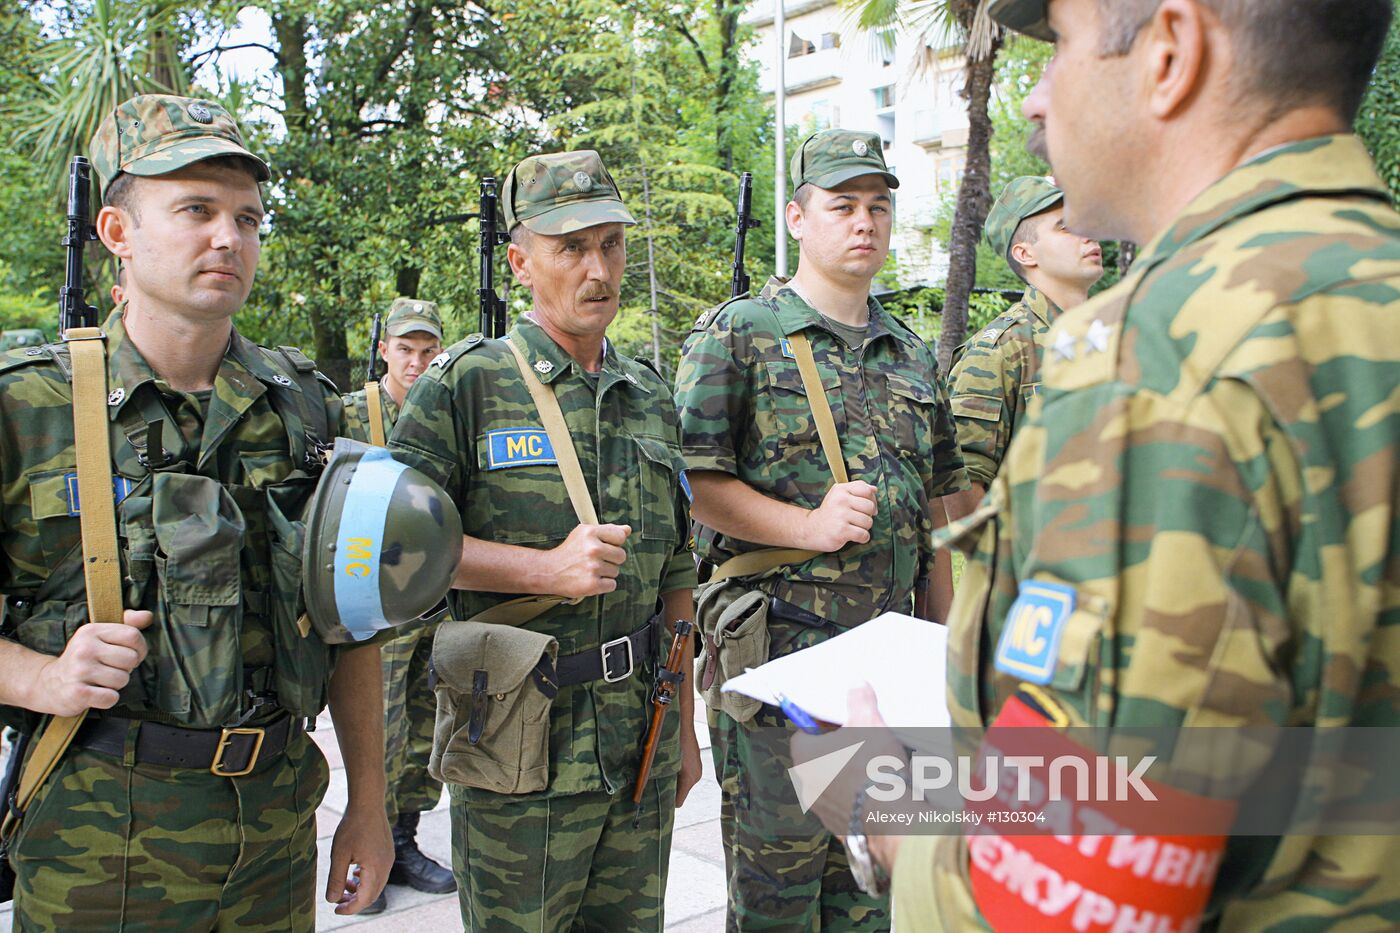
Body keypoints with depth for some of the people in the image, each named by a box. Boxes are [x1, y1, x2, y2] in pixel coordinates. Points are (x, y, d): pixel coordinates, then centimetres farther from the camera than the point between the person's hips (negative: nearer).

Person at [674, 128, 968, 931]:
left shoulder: (914, 355, 14)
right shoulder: (739, 335, -3)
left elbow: (939, 500, 17)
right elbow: (689, 480, -10)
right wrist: (809, 524, -20)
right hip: (777, 645, -5)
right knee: (777, 862, 5)